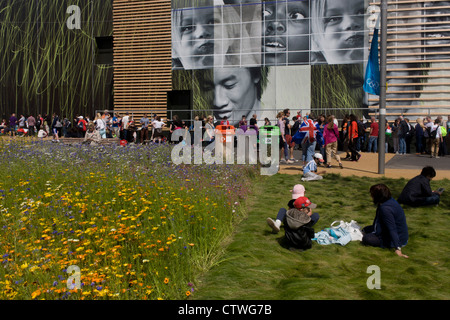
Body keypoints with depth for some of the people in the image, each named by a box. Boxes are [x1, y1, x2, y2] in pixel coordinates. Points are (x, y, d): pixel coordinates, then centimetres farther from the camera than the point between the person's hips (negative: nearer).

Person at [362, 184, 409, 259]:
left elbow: (392, 230, -35)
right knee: (366, 229, 15)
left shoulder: (385, 208, -32)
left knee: (366, 239, -20)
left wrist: (398, 249, -35)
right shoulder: (390, 200, -2)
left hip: (398, 239, -10)